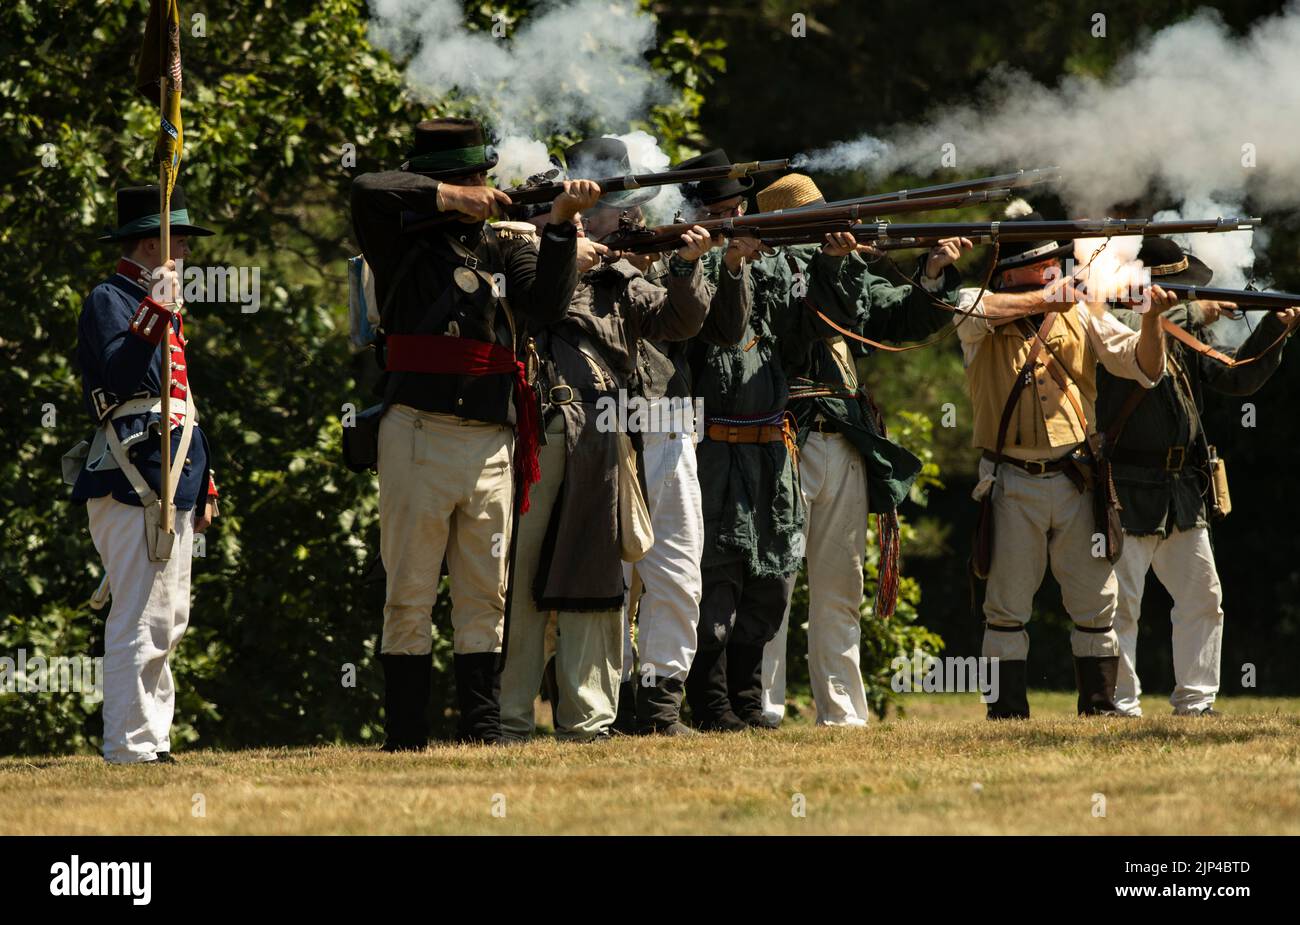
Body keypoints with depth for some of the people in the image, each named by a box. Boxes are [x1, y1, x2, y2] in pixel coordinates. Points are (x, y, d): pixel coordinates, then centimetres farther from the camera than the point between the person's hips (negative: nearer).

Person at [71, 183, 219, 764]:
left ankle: (153, 738, 16)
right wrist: (156, 313, -29)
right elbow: (120, 377, -23)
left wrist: (202, 485, 25)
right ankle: (130, 744, -13)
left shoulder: (160, 307, 23)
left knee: (168, 619, 11)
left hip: (171, 484, 10)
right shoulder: (109, 300, -6)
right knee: (141, 616, -13)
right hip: (133, 481, -10)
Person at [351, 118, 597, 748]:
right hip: (420, 432, -4)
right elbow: (367, 191, -15)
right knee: (410, 595, -2)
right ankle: (404, 737, 0)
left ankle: (483, 728, 9)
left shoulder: (501, 249, 16)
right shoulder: (404, 240, 4)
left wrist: (561, 224, -10)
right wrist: (448, 199, -11)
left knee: (484, 596, 6)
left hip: (491, 441, 4)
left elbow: (548, 304, 0)